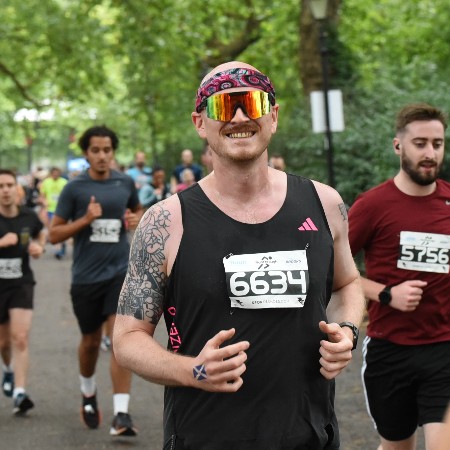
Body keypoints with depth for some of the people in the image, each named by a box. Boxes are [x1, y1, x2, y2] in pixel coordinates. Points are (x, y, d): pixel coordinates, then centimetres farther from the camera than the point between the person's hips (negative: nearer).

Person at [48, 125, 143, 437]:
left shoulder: (125, 183, 4)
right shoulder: (74, 188, -3)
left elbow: (138, 210, 24)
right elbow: (54, 234, -3)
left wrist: (136, 219, 2)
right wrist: (85, 219, -16)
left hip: (120, 272, 1)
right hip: (86, 277, 0)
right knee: (91, 341, 14)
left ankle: (121, 415, -14)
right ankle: (89, 394, 43)